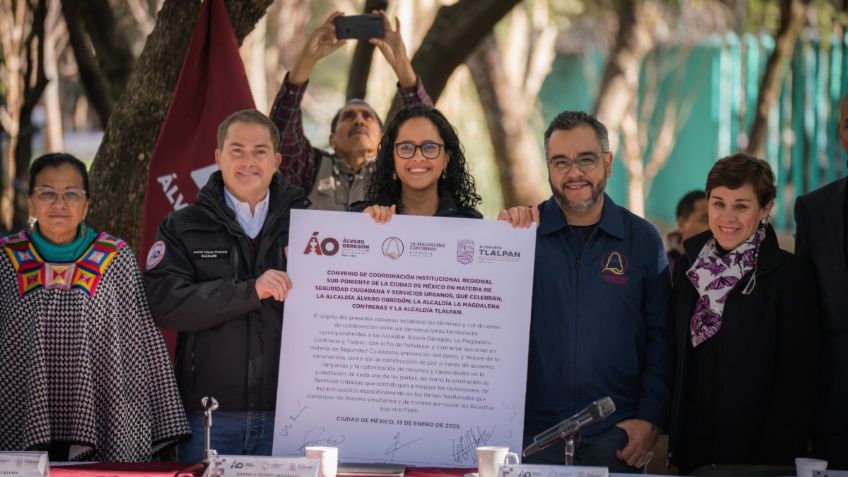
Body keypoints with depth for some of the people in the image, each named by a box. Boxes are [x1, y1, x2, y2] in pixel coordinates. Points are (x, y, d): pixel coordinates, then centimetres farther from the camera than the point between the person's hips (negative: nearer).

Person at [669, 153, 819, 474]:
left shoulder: (791, 276, -9)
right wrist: (673, 437, 5)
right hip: (691, 449, 4)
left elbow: (796, 381, -10)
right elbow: (676, 357, 12)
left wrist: (772, 457, -15)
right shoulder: (688, 267, 6)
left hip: (758, 455, -4)